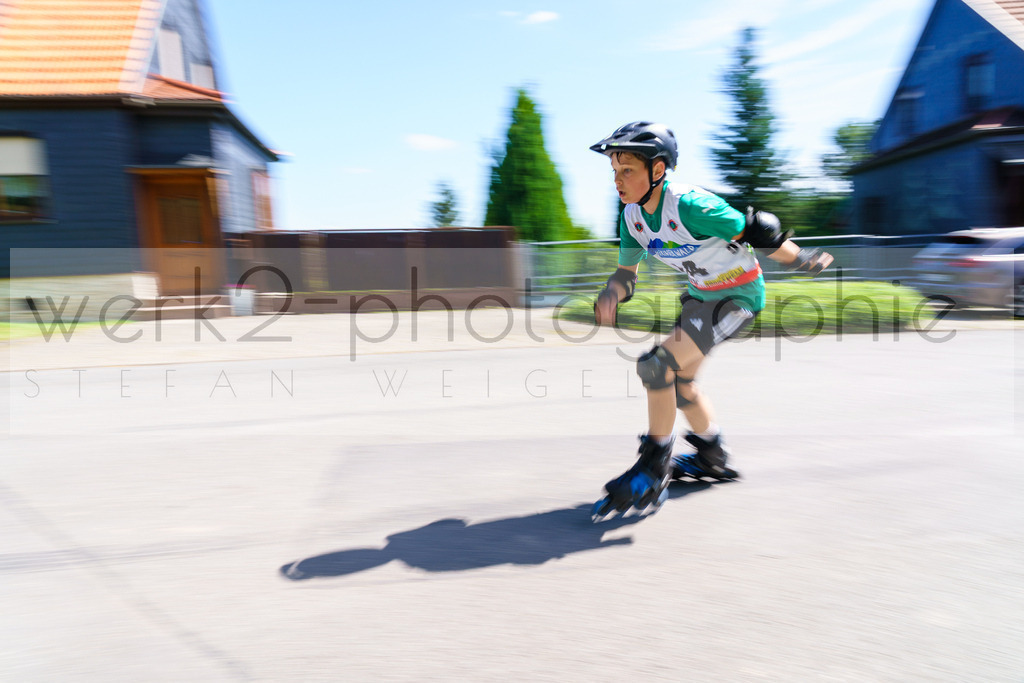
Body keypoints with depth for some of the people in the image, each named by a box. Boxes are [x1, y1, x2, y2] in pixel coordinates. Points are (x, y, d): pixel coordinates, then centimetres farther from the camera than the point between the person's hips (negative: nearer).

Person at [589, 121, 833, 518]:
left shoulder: (690, 206, -31)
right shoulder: (632, 216, -8)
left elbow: (758, 235, -21)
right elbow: (625, 273, 1)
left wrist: (804, 261, -8)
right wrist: (610, 296, -21)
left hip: (739, 295, -8)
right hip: (701, 294, 8)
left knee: (657, 366, -21)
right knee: (678, 378, 17)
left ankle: (653, 471, -5)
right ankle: (713, 458, 39)